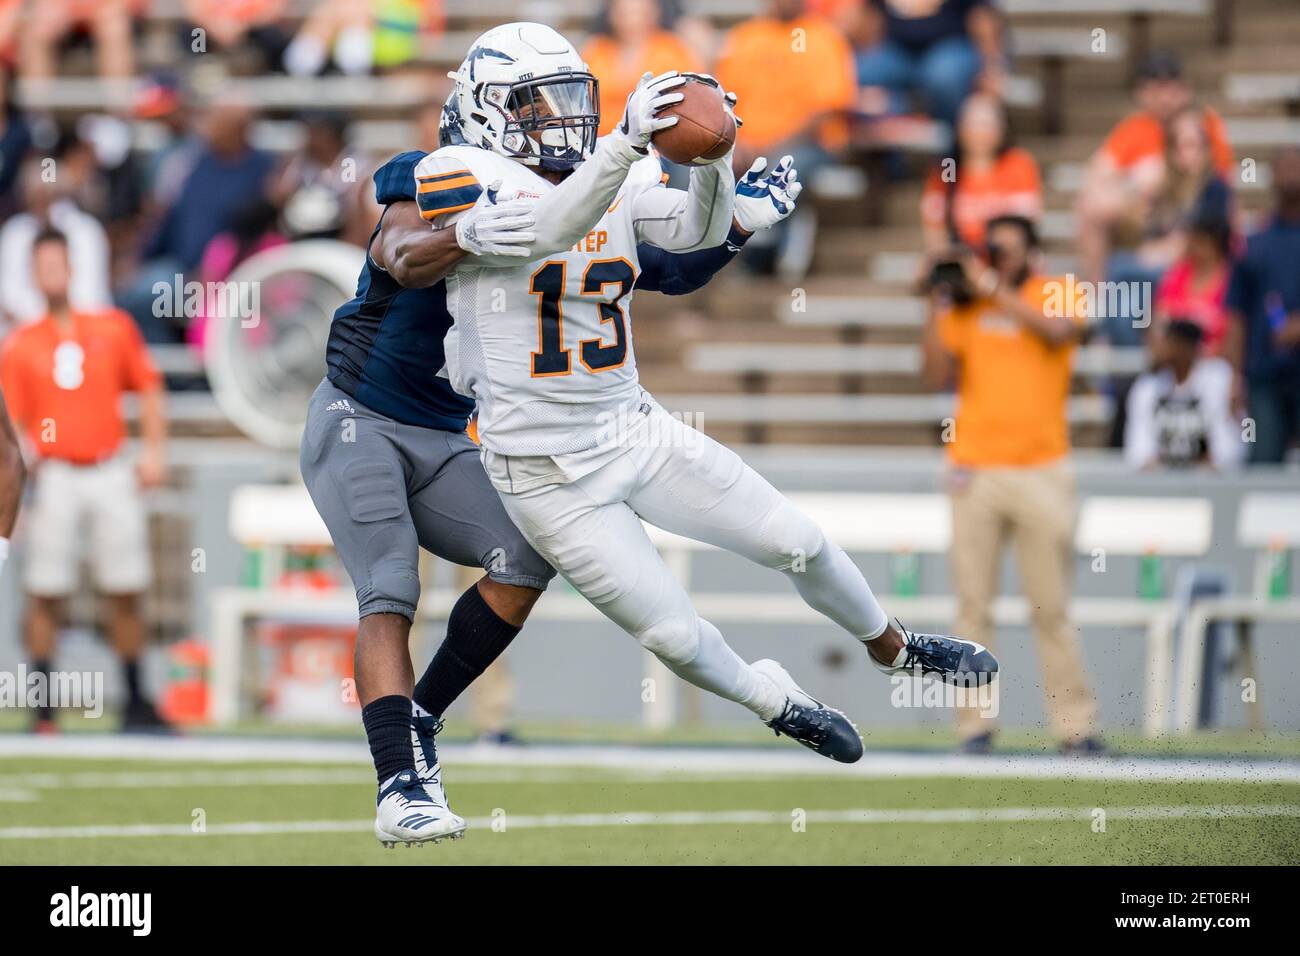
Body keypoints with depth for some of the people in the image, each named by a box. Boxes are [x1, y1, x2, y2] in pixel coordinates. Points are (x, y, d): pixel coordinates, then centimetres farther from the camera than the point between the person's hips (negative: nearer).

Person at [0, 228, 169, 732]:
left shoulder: (114, 328, 8)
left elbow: (148, 389, 12)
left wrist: (153, 450, 2)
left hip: (111, 473, 1)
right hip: (54, 477, -1)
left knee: (125, 591, 2)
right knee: (45, 593, -4)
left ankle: (135, 699, 10)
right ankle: (42, 706, 2)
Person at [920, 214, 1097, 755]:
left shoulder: (1056, 294, 6)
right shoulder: (966, 308, 11)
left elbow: (1058, 330, -16)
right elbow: (935, 376, 4)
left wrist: (994, 289, -11)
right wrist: (938, 304, 0)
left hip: (1042, 471, -2)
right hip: (975, 471, 2)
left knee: (1051, 607, -2)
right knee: (973, 605, 0)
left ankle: (1075, 724, 0)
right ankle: (975, 725, 3)